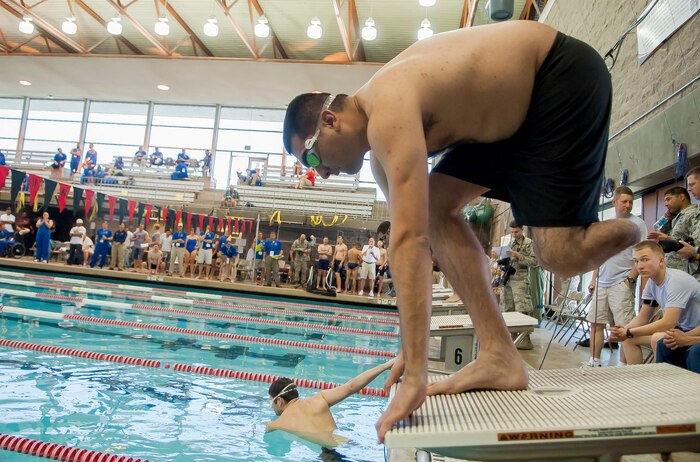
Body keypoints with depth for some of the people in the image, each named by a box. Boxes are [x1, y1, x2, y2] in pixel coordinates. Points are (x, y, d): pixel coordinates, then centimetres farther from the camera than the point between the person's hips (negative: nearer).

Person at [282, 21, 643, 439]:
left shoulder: (387, 113, -29)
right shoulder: (381, 145, 1)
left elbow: (411, 241, -38)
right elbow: (411, 240, 3)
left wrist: (415, 377, -36)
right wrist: (412, 351, 4)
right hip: (513, 112, 8)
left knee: (560, 255, -17)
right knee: (436, 207, -6)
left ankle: (631, 233, 19)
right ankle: (499, 356, -5)